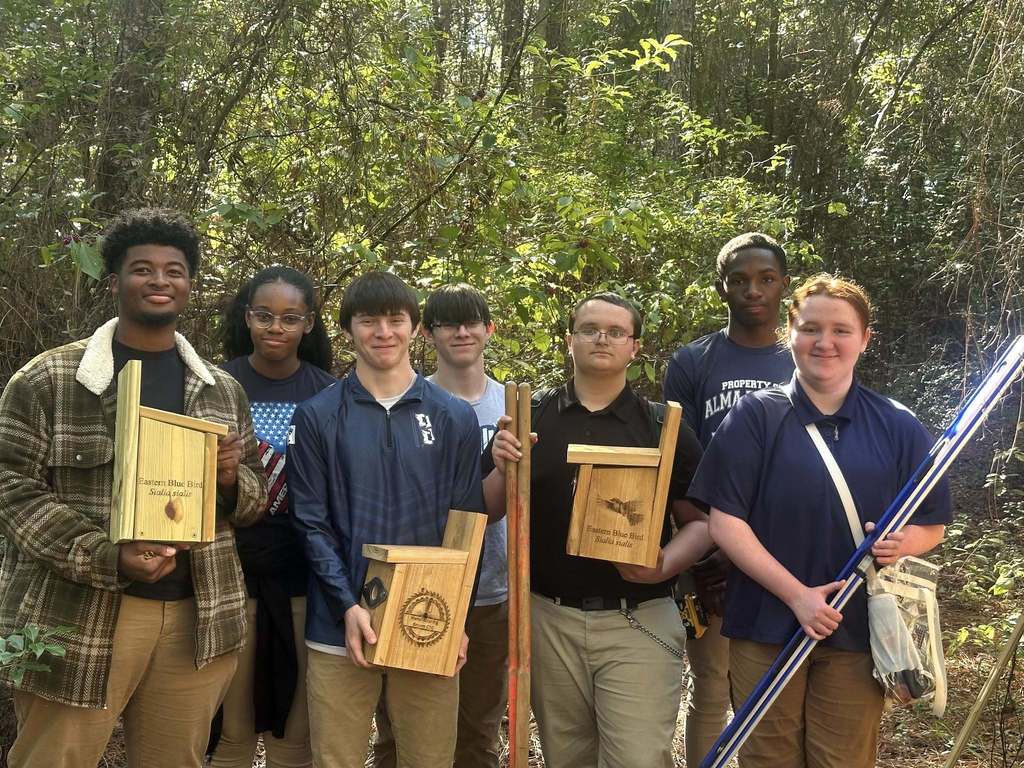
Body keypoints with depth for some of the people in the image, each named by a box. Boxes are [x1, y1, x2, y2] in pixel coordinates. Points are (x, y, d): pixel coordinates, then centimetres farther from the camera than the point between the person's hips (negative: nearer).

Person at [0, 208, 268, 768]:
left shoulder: (222, 390, 12)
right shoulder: (47, 379, -1)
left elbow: (255, 496, 17)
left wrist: (232, 480, -9)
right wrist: (108, 559, -18)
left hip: (196, 619, 4)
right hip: (78, 618, -3)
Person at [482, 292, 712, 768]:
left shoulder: (663, 428, 2)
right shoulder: (530, 419, 5)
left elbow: (702, 521, 2)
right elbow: (486, 513, 6)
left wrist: (665, 565, -17)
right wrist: (503, 469, -15)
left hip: (638, 622, -2)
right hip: (549, 619, 2)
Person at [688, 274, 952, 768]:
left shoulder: (897, 427, 5)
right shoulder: (755, 417, -3)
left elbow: (932, 524, 12)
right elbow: (725, 522, -8)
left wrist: (905, 542, -12)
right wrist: (796, 594, -15)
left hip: (856, 634, 2)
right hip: (766, 629, -1)